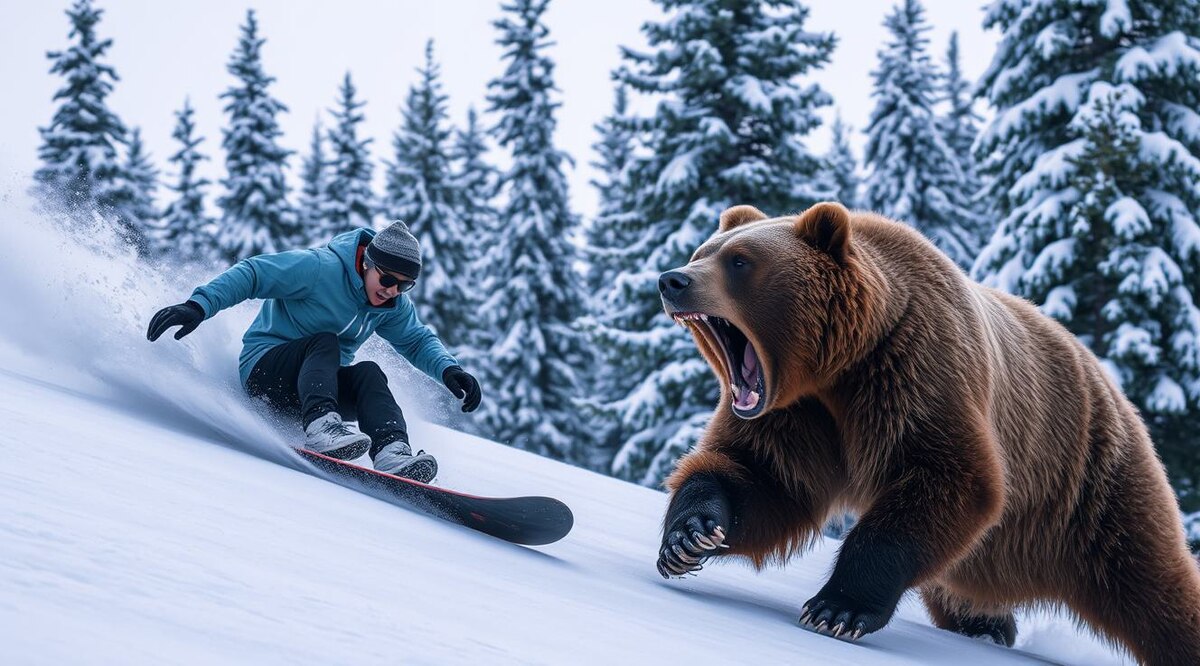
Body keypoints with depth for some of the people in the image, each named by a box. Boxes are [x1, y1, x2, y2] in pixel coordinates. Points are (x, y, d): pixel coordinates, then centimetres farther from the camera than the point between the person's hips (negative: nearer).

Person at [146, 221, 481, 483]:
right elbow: (251, 274, -21)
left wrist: (447, 369, -9)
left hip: (317, 380, 6)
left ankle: (392, 452, -44)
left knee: (368, 373, -24)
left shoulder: (393, 306, 3)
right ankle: (321, 427, -53)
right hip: (264, 368, -6)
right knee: (325, 341, -32)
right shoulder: (319, 268, -19)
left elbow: (418, 341, 12)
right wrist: (198, 305, -32)